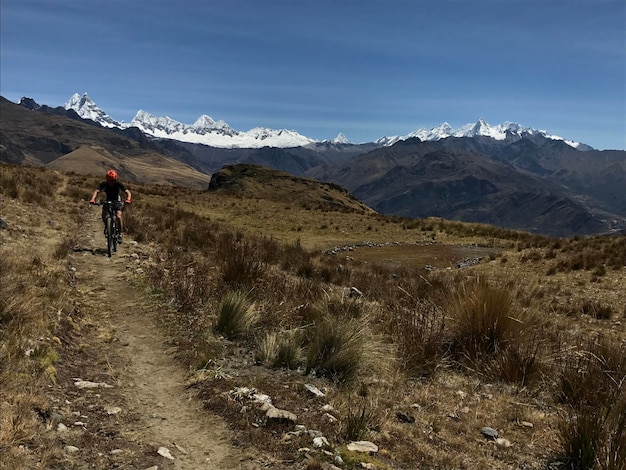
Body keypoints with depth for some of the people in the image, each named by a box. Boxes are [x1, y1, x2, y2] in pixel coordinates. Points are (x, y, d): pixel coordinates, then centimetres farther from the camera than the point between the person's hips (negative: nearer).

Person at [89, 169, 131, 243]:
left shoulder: (118, 184, -21)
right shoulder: (104, 184, -17)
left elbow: (128, 192, -27)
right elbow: (97, 191, -27)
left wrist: (128, 199, -49)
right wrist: (93, 199, -46)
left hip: (117, 201, -2)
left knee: (118, 216, -25)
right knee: (103, 215, -23)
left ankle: (120, 234, -13)